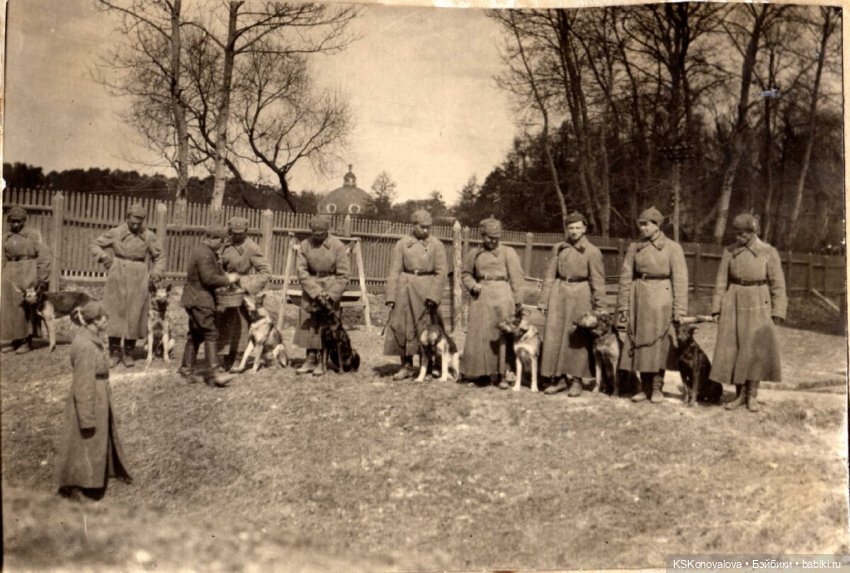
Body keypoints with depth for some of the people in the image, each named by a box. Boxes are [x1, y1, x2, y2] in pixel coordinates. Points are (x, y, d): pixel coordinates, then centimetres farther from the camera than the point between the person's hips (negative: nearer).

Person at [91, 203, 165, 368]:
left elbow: (159, 256, 12)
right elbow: (96, 245, 10)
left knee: (134, 317, 5)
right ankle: (115, 352, 13)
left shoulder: (149, 236, 1)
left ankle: (128, 353, 17)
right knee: (115, 316, 2)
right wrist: (104, 256, -9)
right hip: (117, 280, 0)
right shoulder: (115, 233, -1)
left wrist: (157, 271, -4)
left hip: (138, 283, 0)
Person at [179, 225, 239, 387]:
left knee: (196, 334, 15)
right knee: (210, 333, -13)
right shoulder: (205, 254, -17)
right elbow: (209, 279, -23)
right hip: (200, 300, -11)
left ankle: (186, 368, 21)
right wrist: (228, 279, -12)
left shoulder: (199, 250, 16)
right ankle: (213, 372, -17)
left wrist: (225, 275, 7)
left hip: (195, 300, 11)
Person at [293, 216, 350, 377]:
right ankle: (310, 359, 15)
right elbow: (301, 270, -6)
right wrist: (316, 292, -16)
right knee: (308, 325, 4)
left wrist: (329, 296, -16)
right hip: (310, 290, 3)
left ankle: (322, 362, 8)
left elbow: (343, 276, -8)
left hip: (330, 289, -3)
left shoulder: (337, 246, -8)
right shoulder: (305, 245, -1)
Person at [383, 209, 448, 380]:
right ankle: (407, 366, 13)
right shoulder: (402, 244, 5)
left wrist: (433, 296, -13)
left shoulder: (437, 245, 1)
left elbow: (441, 273, -3)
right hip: (404, 290, 2)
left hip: (426, 289, -2)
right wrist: (391, 296, -4)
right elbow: (394, 271, 3)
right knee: (402, 327, 2)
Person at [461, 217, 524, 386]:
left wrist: (518, 302, -3)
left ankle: (500, 374, 9)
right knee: (478, 335, 3)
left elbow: (516, 278, 0)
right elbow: (466, 274, 19)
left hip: (502, 296, -2)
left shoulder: (508, 252, 1)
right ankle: (478, 372, 14)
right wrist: (472, 285, -1)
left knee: (501, 336, 1)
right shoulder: (474, 253, 9)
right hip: (481, 297, 2)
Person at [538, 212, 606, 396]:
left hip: (581, 296, -3)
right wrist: (544, 301, 6)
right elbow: (550, 276, 10)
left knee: (578, 339, 1)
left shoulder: (592, 251, -2)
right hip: (559, 293, 4)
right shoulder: (558, 248, 9)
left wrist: (599, 308, -5)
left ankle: (576, 381, 12)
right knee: (554, 336, 3)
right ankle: (560, 379, 14)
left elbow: (597, 281, -3)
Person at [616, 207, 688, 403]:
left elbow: (680, 280, -5)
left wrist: (679, 310, -11)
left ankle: (657, 388, 12)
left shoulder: (672, 248, -2)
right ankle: (644, 387, 16)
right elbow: (625, 278, 6)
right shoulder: (634, 248, 7)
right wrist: (623, 307, 2)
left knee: (659, 345, 0)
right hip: (638, 299, 3)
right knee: (639, 344, 6)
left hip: (661, 300, -3)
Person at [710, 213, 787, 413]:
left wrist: (778, 311, -7)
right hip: (734, 305, 2)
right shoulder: (729, 252, 3)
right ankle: (740, 394, 15)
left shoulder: (768, 252, -3)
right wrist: (717, 307, 0)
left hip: (759, 306, -2)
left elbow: (777, 284, -1)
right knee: (733, 349, 3)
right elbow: (721, 282, 6)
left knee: (757, 349, -3)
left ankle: (752, 395, 9)